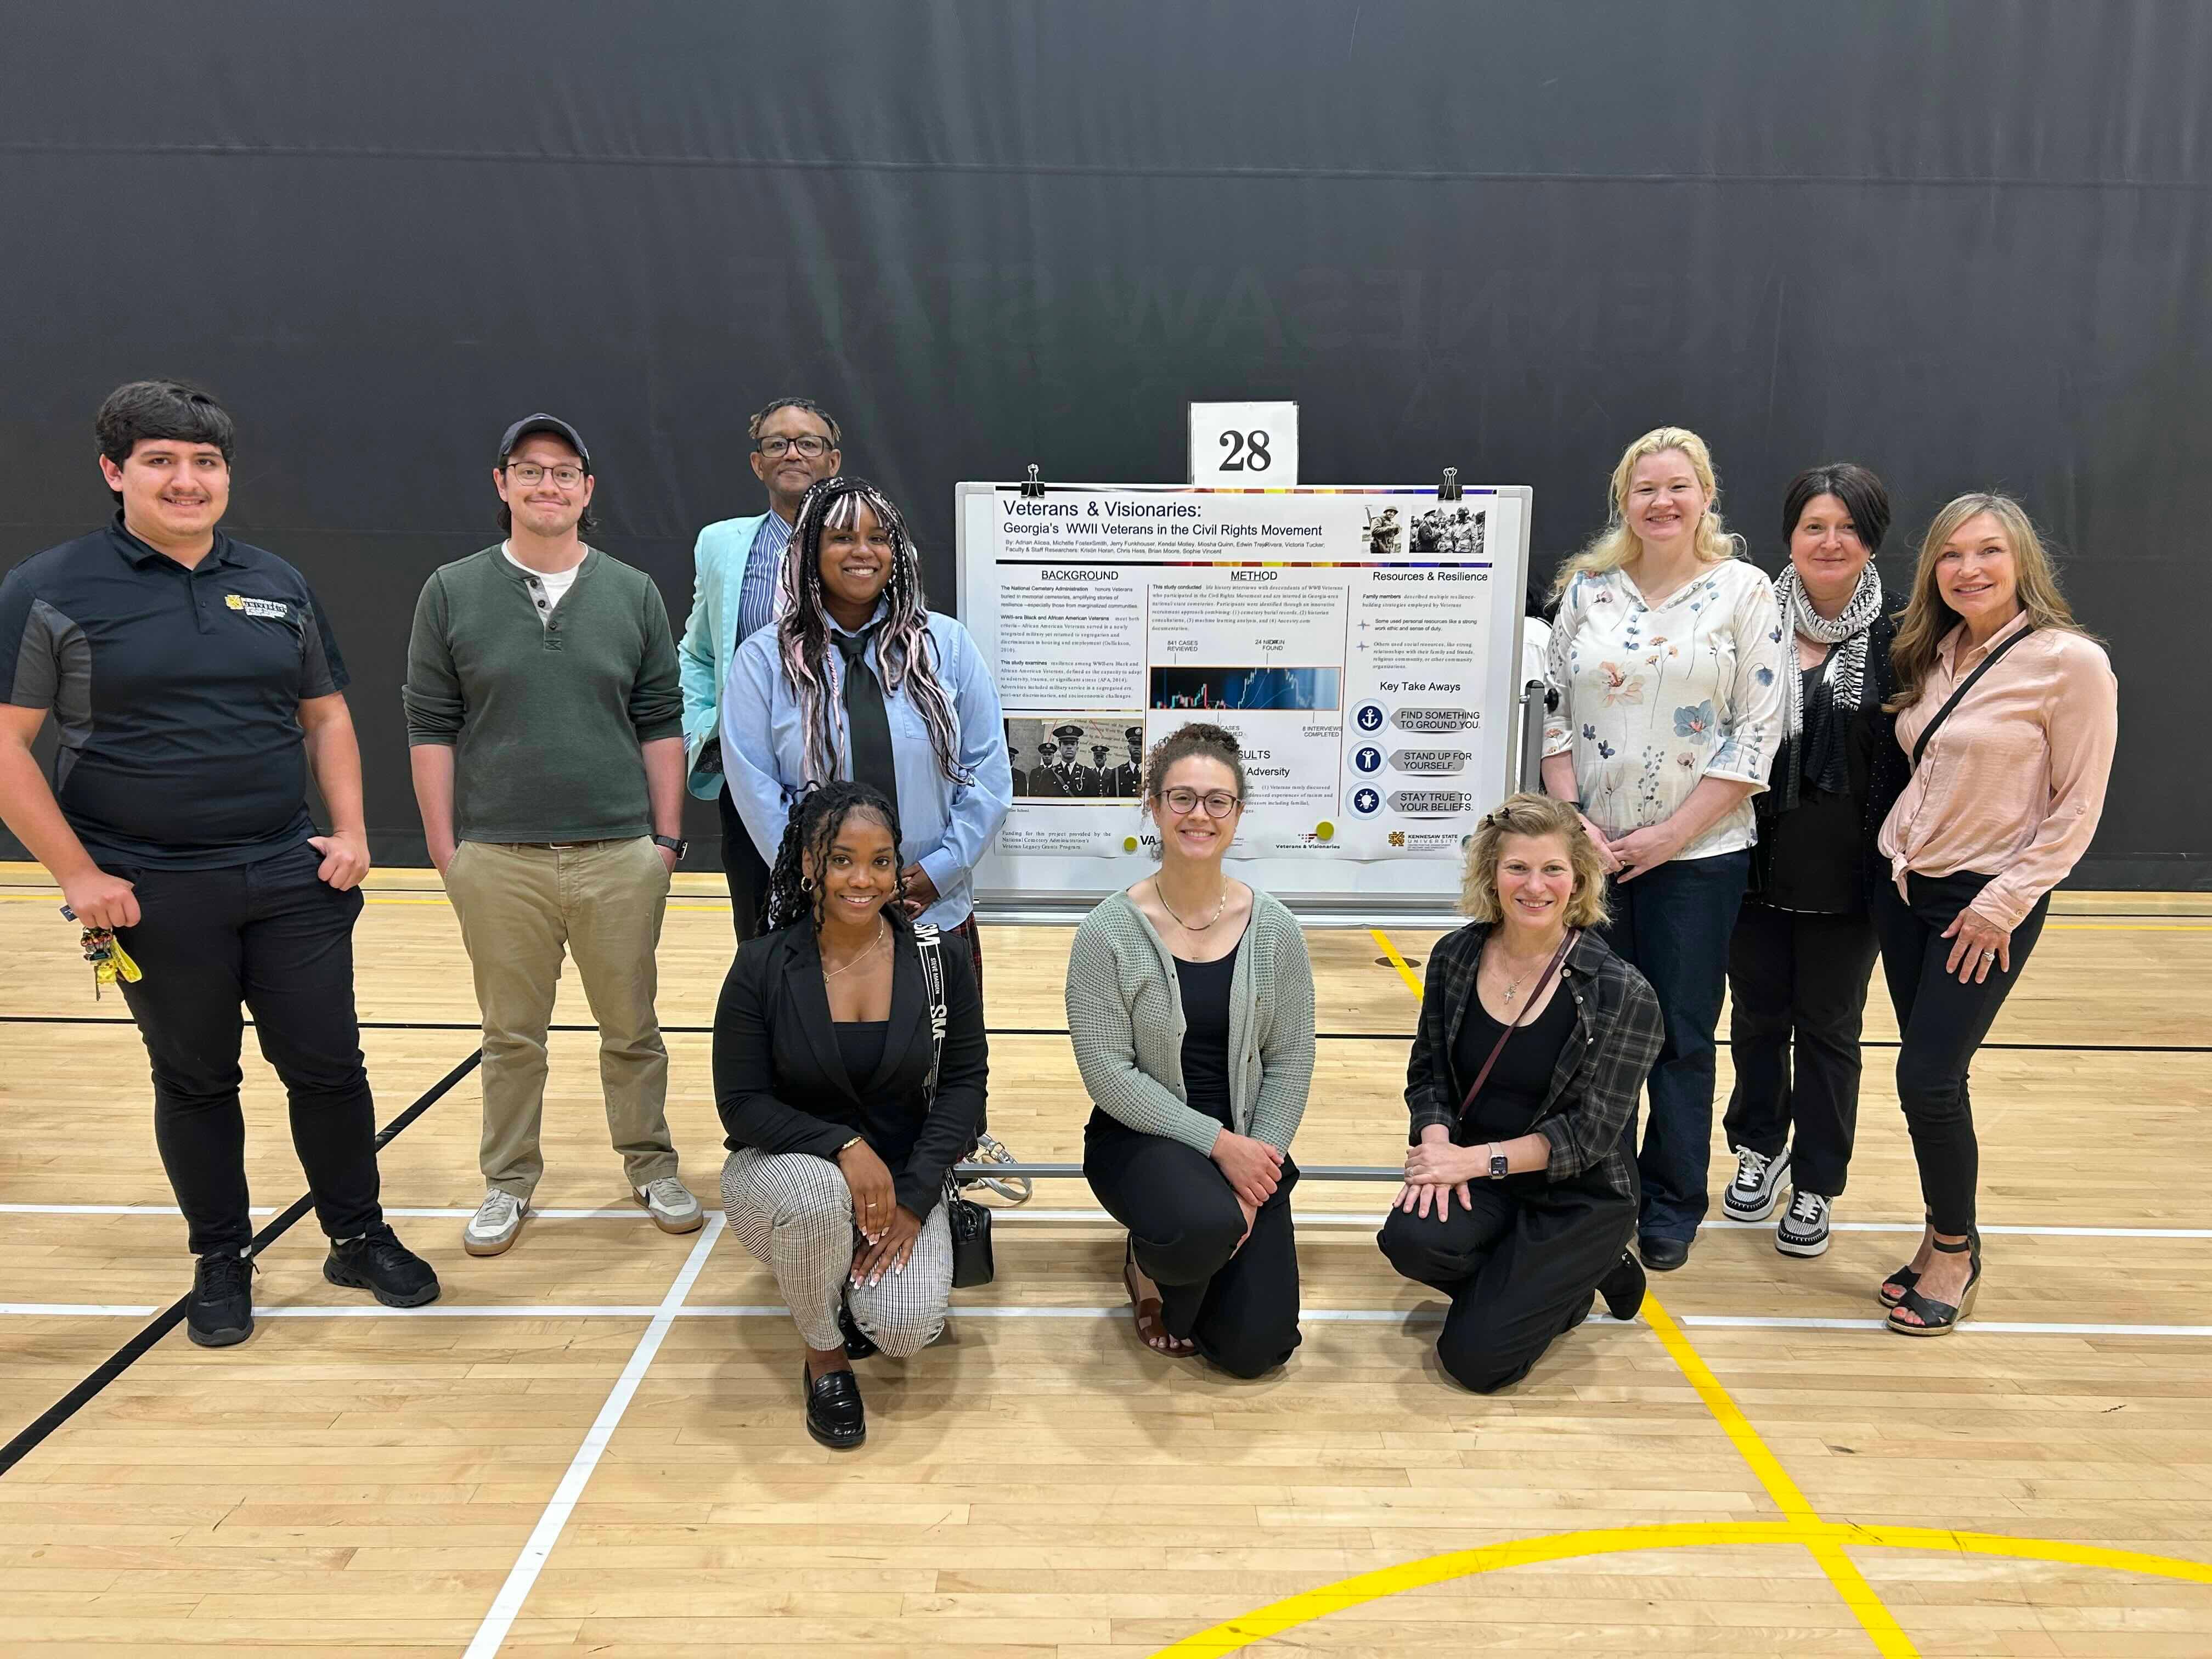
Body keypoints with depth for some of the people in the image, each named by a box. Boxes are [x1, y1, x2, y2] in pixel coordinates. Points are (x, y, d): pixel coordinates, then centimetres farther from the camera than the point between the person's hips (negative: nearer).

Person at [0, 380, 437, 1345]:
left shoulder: (278, 586, 8)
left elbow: (326, 716, 14)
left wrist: (350, 830, 2)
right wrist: (78, 875, -11)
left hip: (291, 880, 3)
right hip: (152, 896, -2)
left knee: (328, 1064, 7)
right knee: (194, 1081, 11)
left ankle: (360, 1239, 25)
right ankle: (222, 1260, 28)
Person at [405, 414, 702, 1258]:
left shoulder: (633, 593, 5)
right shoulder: (452, 593, 3)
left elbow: (661, 724, 6)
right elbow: (430, 728, 3)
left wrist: (667, 838, 2)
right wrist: (445, 851, -1)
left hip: (620, 855, 1)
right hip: (498, 860, 0)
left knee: (633, 1027, 9)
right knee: (511, 1033, 10)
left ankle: (652, 1167, 26)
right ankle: (509, 1182, 26)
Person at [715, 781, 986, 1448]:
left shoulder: (940, 956, -9)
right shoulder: (763, 966, -13)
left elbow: (965, 1082, -5)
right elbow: (741, 1104, -11)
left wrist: (912, 1199, -15)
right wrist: (843, 1146, -28)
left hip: (901, 1178, 1)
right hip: (783, 1168, -1)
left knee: (907, 1328, -24)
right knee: (817, 1195, -37)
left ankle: (860, 1277, 15)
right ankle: (824, 1351, -5)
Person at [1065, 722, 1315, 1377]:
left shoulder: (1273, 928, -5)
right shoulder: (1109, 932, -13)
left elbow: (1291, 1064, -1)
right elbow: (1109, 1076, -14)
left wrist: (1259, 1160, -13)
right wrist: (1216, 1142, -20)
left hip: (1248, 1145, 3)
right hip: (1142, 1138, -3)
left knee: (1256, 1347, -6)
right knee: (1206, 1223, -36)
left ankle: (1197, 1253, 27)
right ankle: (1151, 1268, 2)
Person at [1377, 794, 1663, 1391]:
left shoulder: (1621, 994, -15)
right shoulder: (1456, 957, -4)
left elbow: (1589, 1134, -15)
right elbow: (1427, 1075, 3)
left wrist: (1477, 1159, -22)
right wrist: (1437, 1143, -17)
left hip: (1578, 1197, -3)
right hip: (1474, 1173, 4)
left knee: (1474, 1356, -12)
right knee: (1412, 1238, -29)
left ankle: (1589, 1271, 15)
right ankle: (1513, 1281, 4)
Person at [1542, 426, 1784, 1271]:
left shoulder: (1744, 590, -3)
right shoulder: (1587, 588, 5)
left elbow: (1757, 732, -7)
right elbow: (1555, 714, 5)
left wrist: (1671, 833, -12)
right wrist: (1571, 821, -7)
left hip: (1698, 851, -2)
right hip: (1592, 846, 2)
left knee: (1682, 1035, 7)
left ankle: (1672, 1208, 24)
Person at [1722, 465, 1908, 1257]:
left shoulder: (1898, 635, -5)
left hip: (1848, 872, -1)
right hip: (1758, 860, 1)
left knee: (1829, 1027, 11)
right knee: (1757, 1012, 14)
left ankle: (1816, 1183, 27)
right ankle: (1760, 1147, 37)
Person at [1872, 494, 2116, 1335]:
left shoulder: (2071, 663, -12)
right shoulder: (1934, 655, 7)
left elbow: (2077, 809, -11)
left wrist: (2003, 905, -13)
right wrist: (1898, 854, 5)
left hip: (1989, 902, -6)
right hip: (1905, 886, 6)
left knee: (1927, 1079, -8)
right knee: (1932, 1079, 10)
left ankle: (1956, 1250, 14)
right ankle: (1944, 1238, 24)